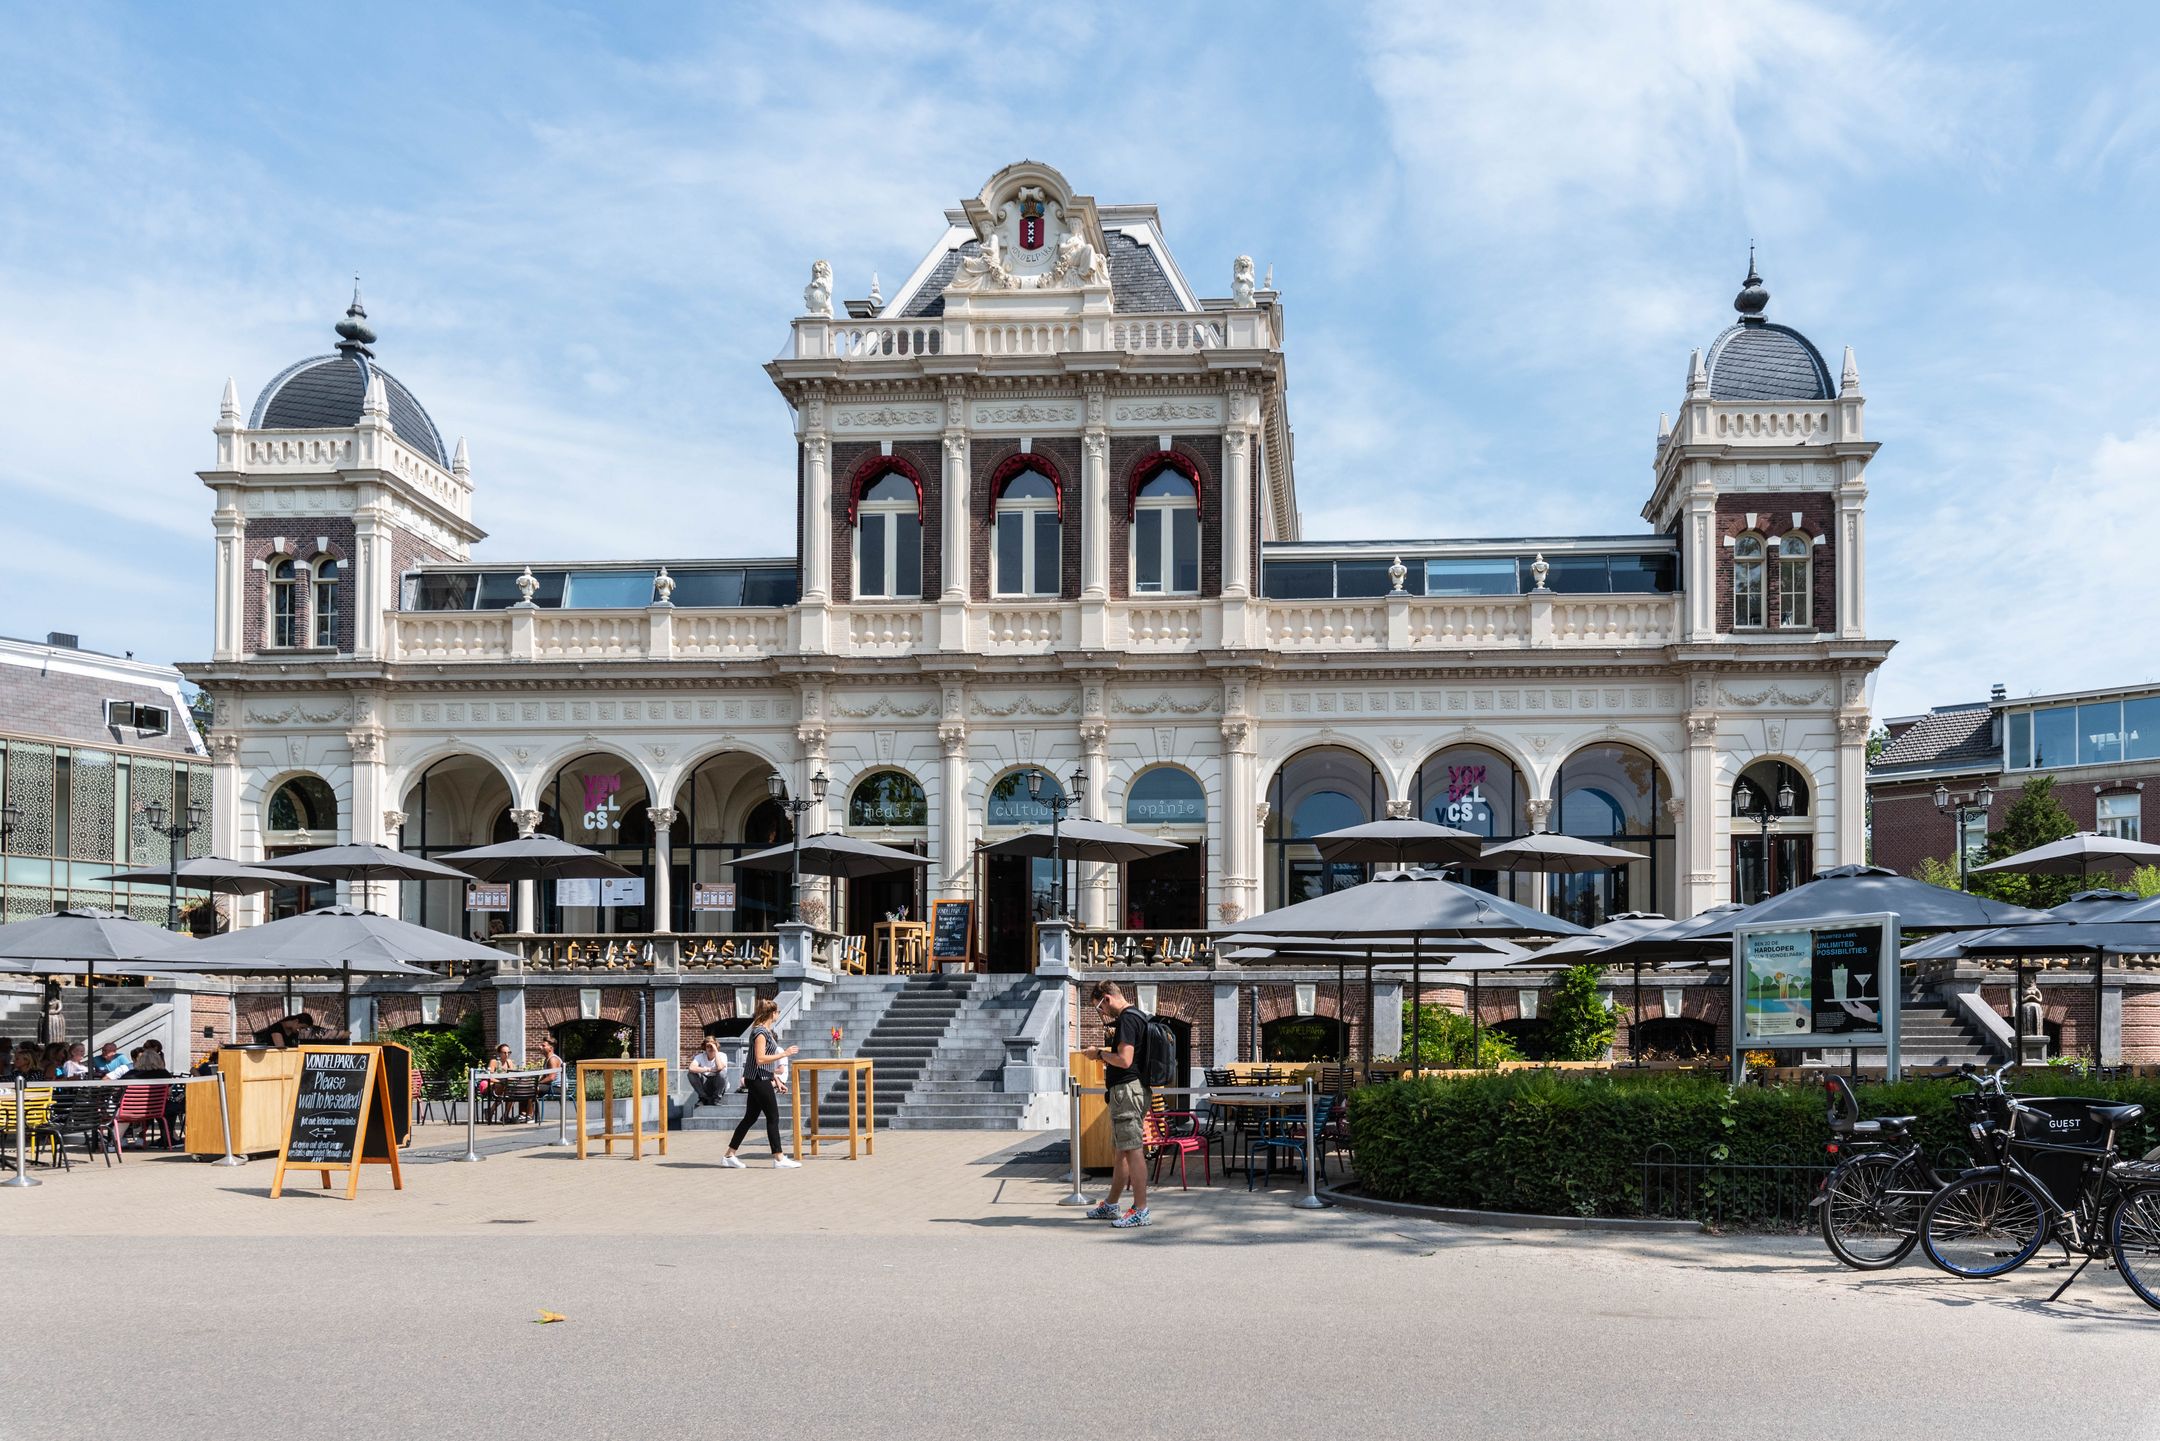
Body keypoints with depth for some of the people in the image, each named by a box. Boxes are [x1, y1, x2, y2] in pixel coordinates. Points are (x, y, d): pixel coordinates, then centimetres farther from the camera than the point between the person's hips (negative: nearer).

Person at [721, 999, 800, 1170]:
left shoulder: (767, 1031, 14)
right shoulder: (760, 1032, -16)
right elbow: (760, 1059, -23)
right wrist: (784, 1054, -21)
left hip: (759, 1080, 10)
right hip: (759, 1079, -10)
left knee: (750, 1117, 11)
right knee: (773, 1117, -4)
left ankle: (729, 1156, 15)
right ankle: (779, 1159, 1)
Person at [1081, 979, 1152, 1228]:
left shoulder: (1126, 1019, -15)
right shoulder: (1137, 1017, 17)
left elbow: (1124, 1060, -22)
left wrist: (1100, 1053, -8)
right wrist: (1107, 1051, 18)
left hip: (1126, 1090, -11)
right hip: (1132, 1089, 11)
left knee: (1132, 1150, -8)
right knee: (1121, 1150, 17)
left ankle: (1140, 1211, -7)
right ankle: (1110, 1205, 27)